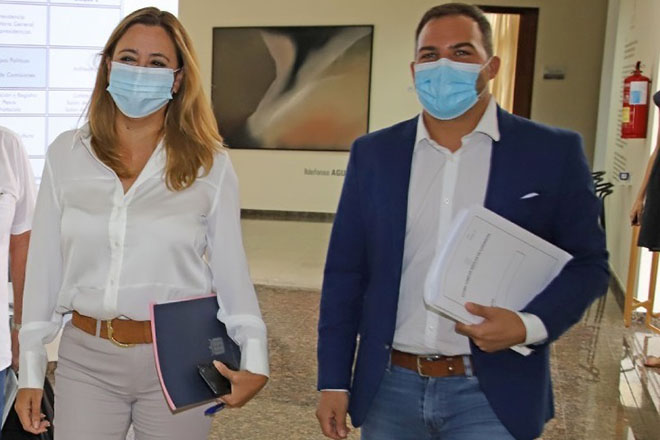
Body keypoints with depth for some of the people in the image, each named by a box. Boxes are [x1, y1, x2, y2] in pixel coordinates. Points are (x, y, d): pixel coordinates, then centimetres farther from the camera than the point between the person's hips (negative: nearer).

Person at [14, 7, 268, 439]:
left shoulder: (210, 164, -5)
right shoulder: (66, 154, -1)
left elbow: (229, 267, -1)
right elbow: (44, 266, 4)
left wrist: (254, 357, -10)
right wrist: (31, 371, 6)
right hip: (86, 360, 1)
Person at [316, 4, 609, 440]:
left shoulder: (553, 153, -5)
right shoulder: (374, 153, 1)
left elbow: (588, 262, 0)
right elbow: (345, 271, 3)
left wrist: (530, 325, -18)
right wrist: (333, 382, 2)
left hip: (493, 394, -2)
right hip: (388, 388, 3)